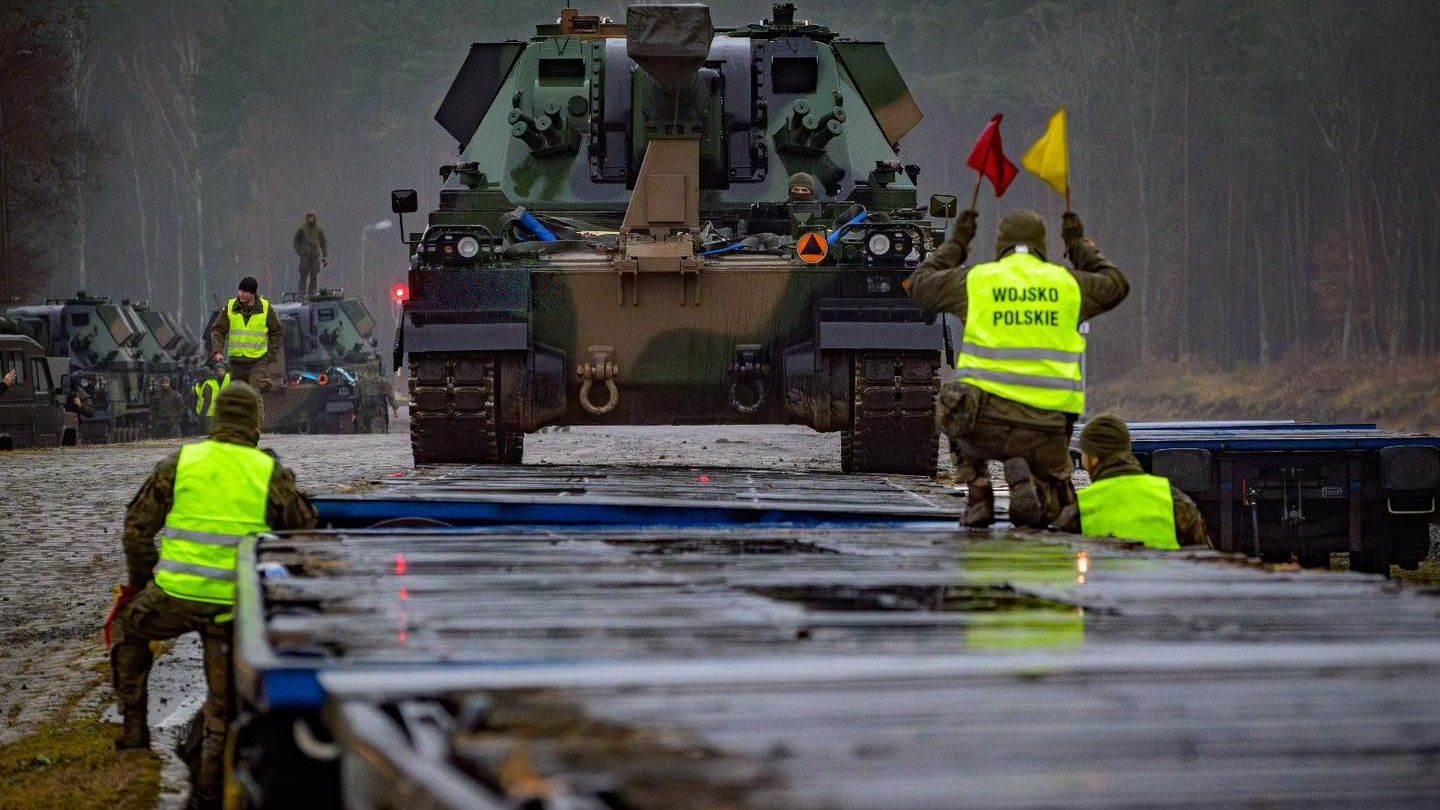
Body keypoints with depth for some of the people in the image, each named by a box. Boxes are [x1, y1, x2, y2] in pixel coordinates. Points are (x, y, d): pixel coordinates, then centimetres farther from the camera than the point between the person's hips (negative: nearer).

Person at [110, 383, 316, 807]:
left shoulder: (179, 462, 0)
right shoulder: (271, 474, -1)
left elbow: (138, 526, 5)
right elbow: (305, 532, 5)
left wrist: (140, 581, 18)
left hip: (174, 597, 0)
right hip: (235, 605, 0)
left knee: (129, 626, 31)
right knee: (224, 699, 14)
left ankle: (134, 725, 27)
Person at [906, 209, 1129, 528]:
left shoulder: (976, 279, 5)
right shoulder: (1067, 283, 9)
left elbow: (920, 284, 23)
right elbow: (1116, 285, 30)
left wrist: (956, 243, 36)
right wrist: (1081, 246, 43)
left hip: (987, 421, 0)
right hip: (1046, 430, 0)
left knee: (961, 420, 37)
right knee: (1060, 506, 22)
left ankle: (978, 497, 11)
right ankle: (1025, 478, -14)